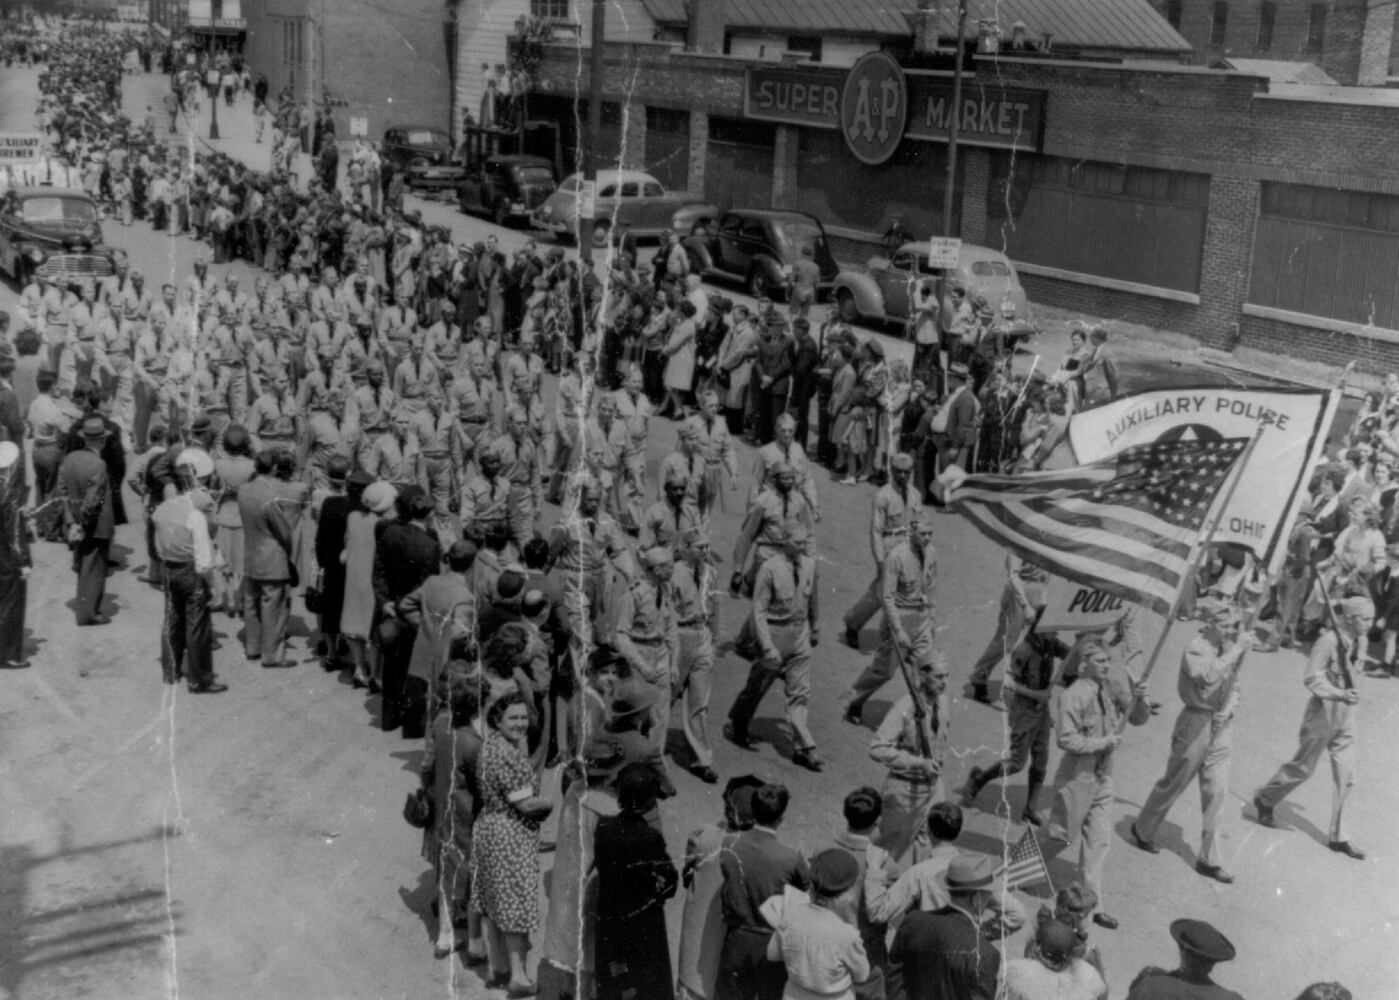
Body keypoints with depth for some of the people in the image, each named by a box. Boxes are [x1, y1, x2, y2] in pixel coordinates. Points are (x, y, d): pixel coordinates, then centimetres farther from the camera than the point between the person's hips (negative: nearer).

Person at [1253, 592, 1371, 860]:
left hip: (1345, 715, 7)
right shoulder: (1328, 640, -21)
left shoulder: (1357, 641, 2)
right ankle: (1265, 800, 33)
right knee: (1303, 768, 8)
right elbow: (1311, 677, -24)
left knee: (1345, 776, 5)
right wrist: (1339, 694, -36)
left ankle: (1337, 837, 13)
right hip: (1323, 711, -7)